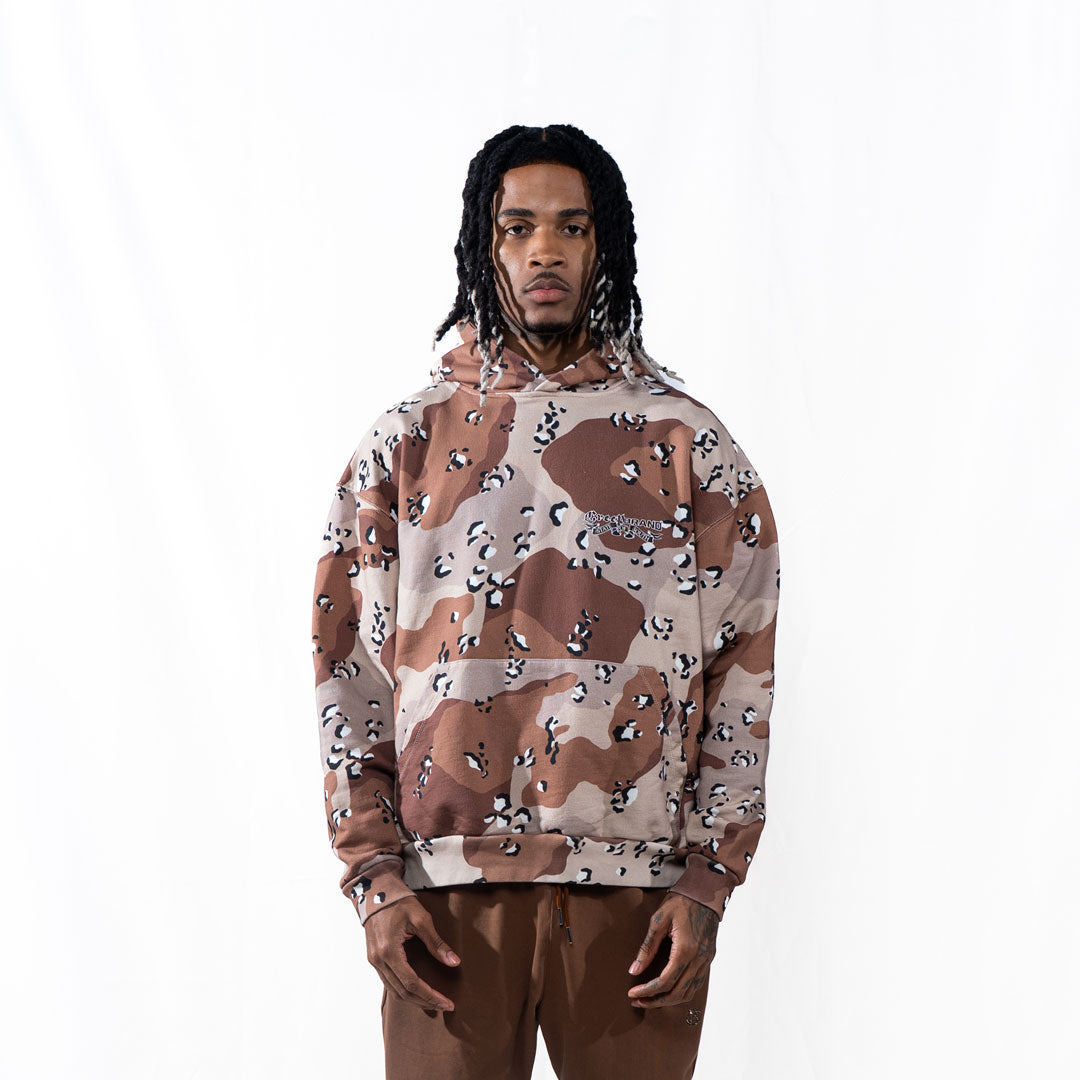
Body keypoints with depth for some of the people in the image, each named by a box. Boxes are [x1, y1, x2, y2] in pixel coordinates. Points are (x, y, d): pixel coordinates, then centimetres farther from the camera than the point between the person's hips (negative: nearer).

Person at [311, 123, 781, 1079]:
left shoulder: (687, 444, 5)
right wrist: (375, 877, -2)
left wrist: (708, 884, -4)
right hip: (447, 891, 1)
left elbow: (741, 676, 4)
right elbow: (350, 671, 6)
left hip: (637, 891, 0)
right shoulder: (406, 443, 7)